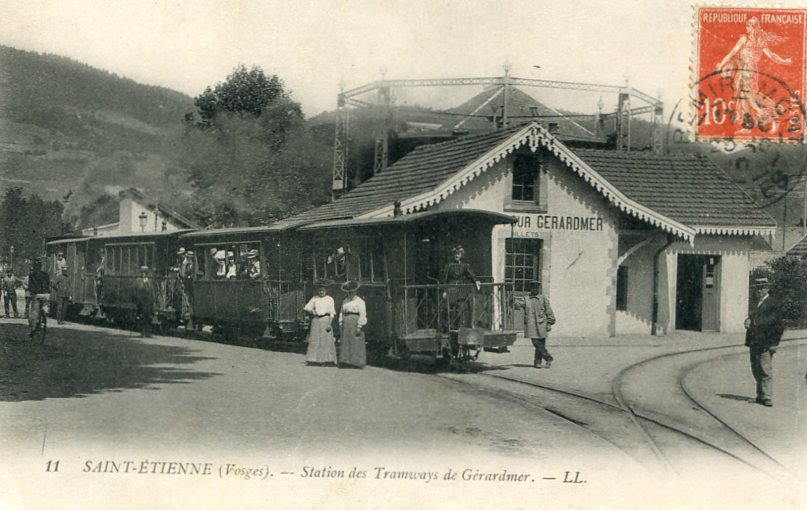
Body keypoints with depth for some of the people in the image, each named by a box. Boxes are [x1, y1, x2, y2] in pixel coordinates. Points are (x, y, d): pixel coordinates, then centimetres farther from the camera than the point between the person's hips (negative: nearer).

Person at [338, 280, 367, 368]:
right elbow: (341, 312, 18)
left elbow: (362, 314, -8)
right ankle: (345, 362, 5)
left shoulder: (360, 301, -2)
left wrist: (359, 327, -15)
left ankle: (357, 363, -2)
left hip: (355, 323, -5)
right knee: (345, 343, 2)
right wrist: (340, 325, 9)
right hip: (346, 324, 6)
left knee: (356, 343, -5)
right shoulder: (345, 301, 15)